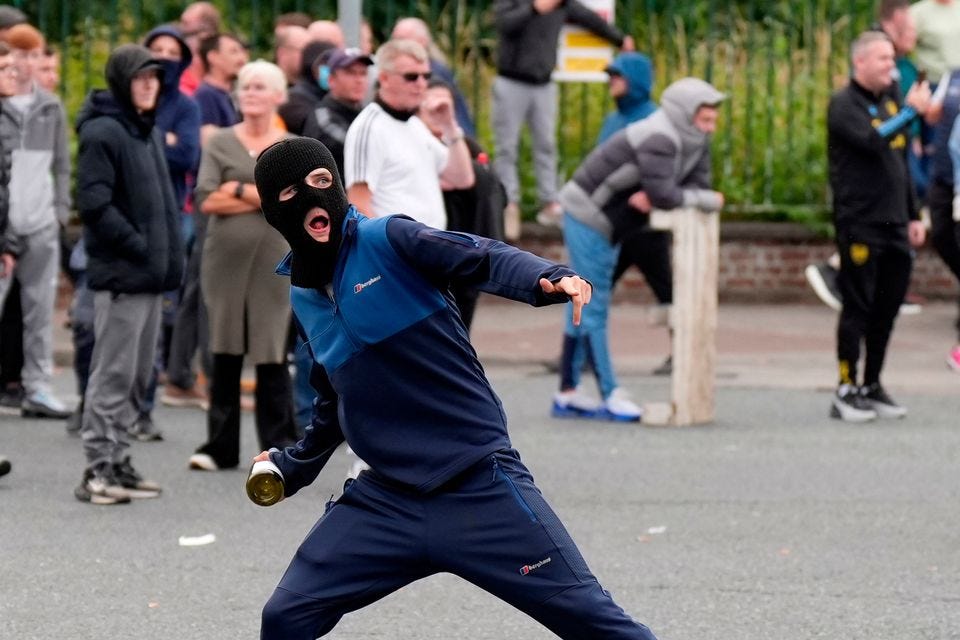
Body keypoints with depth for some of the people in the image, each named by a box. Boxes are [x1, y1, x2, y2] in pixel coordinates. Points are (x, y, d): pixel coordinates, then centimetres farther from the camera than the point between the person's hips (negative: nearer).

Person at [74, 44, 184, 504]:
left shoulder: (147, 131, 16)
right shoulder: (103, 132, -12)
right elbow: (94, 204, -19)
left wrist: (168, 254, 12)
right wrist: (138, 246, -17)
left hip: (150, 274, 9)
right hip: (121, 274, -9)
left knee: (137, 375, 13)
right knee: (114, 372, -6)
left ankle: (116, 461, 20)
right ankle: (98, 469, -2)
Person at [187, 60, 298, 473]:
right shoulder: (221, 143, 8)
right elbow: (206, 201, -5)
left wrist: (237, 189, -8)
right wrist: (263, 197, -8)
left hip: (273, 262, -1)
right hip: (225, 257, 1)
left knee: (272, 356, -3)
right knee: (225, 353, 4)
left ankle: (279, 446, 4)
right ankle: (220, 446, 11)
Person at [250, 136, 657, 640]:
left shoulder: (386, 240, -5)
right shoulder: (303, 298, 12)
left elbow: (484, 259, -19)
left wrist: (549, 280, -39)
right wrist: (295, 466, 40)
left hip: (479, 486, -5)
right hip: (386, 502, 6)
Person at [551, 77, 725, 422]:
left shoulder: (694, 141, 3)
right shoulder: (658, 140, -27)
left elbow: (698, 184, -5)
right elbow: (664, 195, -35)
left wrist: (654, 196, -21)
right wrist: (708, 200, -21)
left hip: (606, 225, 10)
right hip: (586, 216, -10)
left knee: (586, 307, 13)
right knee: (594, 308, -7)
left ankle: (568, 394, 18)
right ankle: (611, 396, -7)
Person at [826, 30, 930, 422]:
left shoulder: (890, 100, 17)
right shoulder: (844, 105, -7)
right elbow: (873, 141, -25)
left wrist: (913, 215, 19)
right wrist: (911, 111, -21)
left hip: (894, 227, 7)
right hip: (859, 224, -7)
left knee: (887, 309, 9)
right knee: (858, 309, -5)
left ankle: (872, 387, 18)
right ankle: (846, 391, 0)